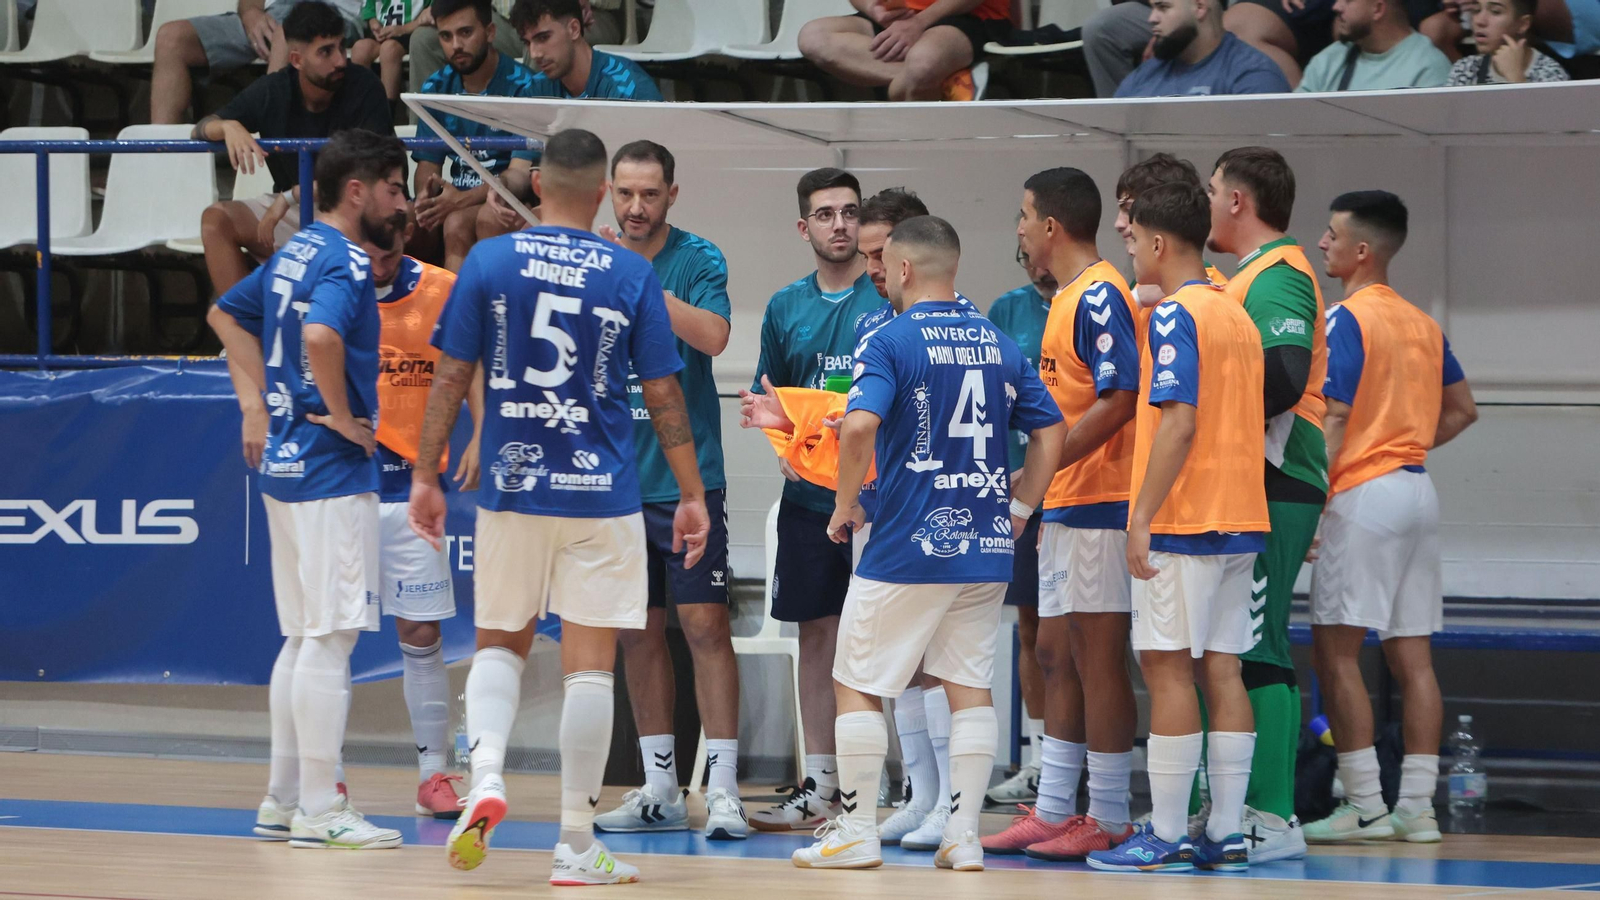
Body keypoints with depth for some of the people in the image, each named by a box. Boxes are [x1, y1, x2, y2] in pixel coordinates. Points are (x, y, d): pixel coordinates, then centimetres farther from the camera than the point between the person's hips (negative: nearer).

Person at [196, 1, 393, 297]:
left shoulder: (363, 89, -14)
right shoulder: (272, 92, -3)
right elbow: (200, 130, 1)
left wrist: (291, 196, -29)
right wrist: (228, 127, -26)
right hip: (290, 209, 4)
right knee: (216, 219, -19)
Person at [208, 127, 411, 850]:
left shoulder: (294, 255, 13)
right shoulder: (344, 263, -15)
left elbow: (225, 315, 28)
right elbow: (321, 336, -35)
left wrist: (258, 404, 22)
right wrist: (342, 417, -20)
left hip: (283, 460, 10)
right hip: (332, 470, -10)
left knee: (303, 638, 15)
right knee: (329, 638, -6)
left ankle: (284, 801, 18)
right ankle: (319, 811, -5)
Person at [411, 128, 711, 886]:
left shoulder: (488, 262, -1)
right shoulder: (631, 275, -3)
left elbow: (451, 378, -1)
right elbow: (663, 396, 0)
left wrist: (425, 476, 7)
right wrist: (692, 496, 7)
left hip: (512, 490, 1)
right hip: (602, 496, -1)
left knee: (499, 645, 18)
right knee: (589, 668, 3)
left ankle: (485, 774, -8)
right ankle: (576, 844, 4)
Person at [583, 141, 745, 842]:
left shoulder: (698, 259, -3)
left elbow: (713, 335, -20)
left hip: (688, 476, -4)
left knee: (705, 626, -8)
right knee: (638, 634, 8)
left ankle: (721, 789, -8)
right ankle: (660, 791, 14)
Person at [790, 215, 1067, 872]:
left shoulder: (890, 342, -9)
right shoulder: (999, 344, 9)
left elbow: (860, 426, -23)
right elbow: (1051, 431, 10)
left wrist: (846, 506, -11)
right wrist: (1018, 508, 15)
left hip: (906, 546, -5)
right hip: (985, 547, 5)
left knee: (857, 686, 6)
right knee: (970, 687, 9)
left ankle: (857, 834, 6)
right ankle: (964, 836, 5)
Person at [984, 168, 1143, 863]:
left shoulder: (1099, 295, -14)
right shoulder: (1070, 297, 17)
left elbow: (1119, 400, -22)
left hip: (1096, 504, -10)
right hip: (1065, 508, 10)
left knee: (1097, 658, -6)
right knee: (1056, 655, 12)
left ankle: (1109, 820, -2)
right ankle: (1053, 811, 16)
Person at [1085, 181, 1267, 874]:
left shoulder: (1175, 316, -11)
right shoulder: (1238, 316, 15)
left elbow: (1179, 423, -19)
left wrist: (1143, 517, -19)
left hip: (1182, 522, -8)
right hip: (1239, 521, 8)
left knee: (1168, 668, -5)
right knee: (1220, 669, 8)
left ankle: (1166, 836, -5)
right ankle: (1225, 834, 7)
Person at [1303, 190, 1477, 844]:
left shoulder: (1345, 320, -10)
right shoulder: (1422, 324, 14)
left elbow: (1333, 421, -16)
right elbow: (1462, 410, 22)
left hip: (1363, 494, -8)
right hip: (1417, 491, 8)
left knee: (1335, 648, -5)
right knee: (1411, 655, 7)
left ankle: (1365, 807, -8)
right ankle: (1417, 808, 6)